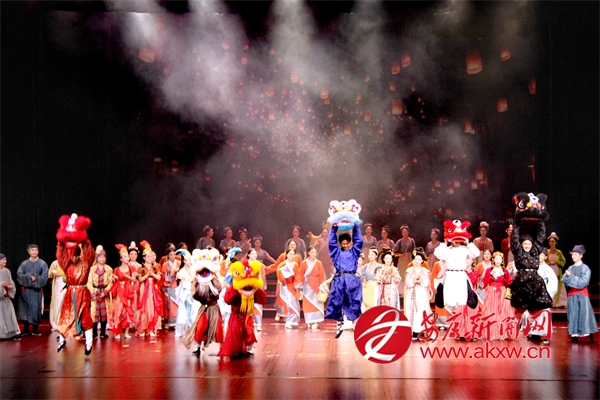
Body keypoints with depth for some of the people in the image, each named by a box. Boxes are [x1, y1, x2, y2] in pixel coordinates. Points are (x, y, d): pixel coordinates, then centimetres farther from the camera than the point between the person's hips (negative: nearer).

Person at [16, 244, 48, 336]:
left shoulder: (42, 264, 3)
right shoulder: (24, 264, 8)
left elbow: (44, 277, -3)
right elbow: (19, 274, -3)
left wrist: (36, 279, -17)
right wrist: (28, 277, -17)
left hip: (37, 290, -1)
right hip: (25, 290, 1)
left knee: (36, 310, 0)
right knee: (24, 309, -1)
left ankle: (35, 330, 10)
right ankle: (26, 329, 8)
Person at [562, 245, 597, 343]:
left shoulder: (585, 268, -3)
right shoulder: (570, 268, 11)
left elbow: (583, 282, -13)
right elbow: (564, 280, 3)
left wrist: (571, 277, -13)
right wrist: (567, 276, -17)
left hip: (582, 295, -4)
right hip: (572, 295, 4)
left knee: (585, 314, -7)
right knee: (573, 315, 2)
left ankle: (591, 335, -5)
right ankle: (575, 335, 3)